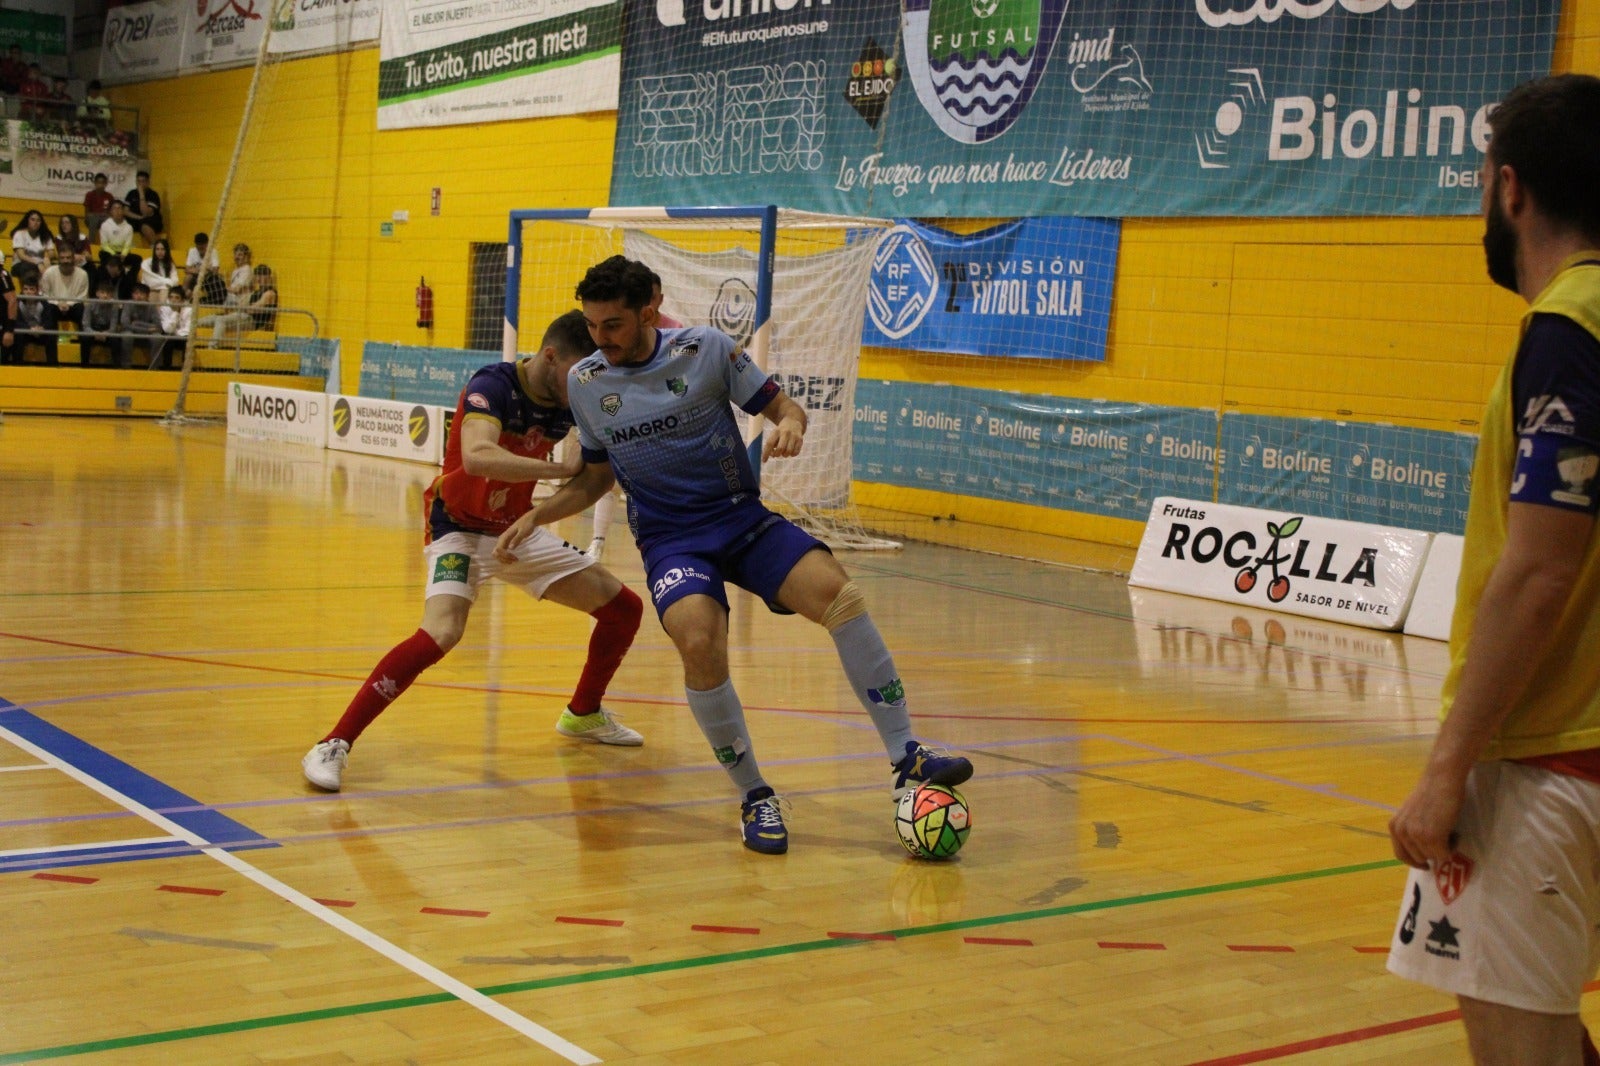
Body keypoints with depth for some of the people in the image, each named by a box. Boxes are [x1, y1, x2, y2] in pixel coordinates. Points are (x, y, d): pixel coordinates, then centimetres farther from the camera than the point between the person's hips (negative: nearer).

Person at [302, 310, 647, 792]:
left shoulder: (571, 398, -9)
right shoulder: (493, 385, -27)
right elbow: (477, 456, -45)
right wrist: (562, 467, -48)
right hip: (460, 528, -7)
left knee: (623, 607, 8)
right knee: (441, 633, -31)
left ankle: (583, 714, 32)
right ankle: (333, 746, -21)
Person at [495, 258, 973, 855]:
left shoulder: (706, 349, -4)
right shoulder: (584, 383, 4)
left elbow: (782, 406, 2)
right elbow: (597, 476, 17)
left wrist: (789, 425, -21)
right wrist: (536, 516, 4)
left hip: (742, 518, 0)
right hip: (670, 539, 0)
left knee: (839, 593, -26)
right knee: (698, 641, -32)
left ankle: (905, 759, -16)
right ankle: (753, 795, -12)